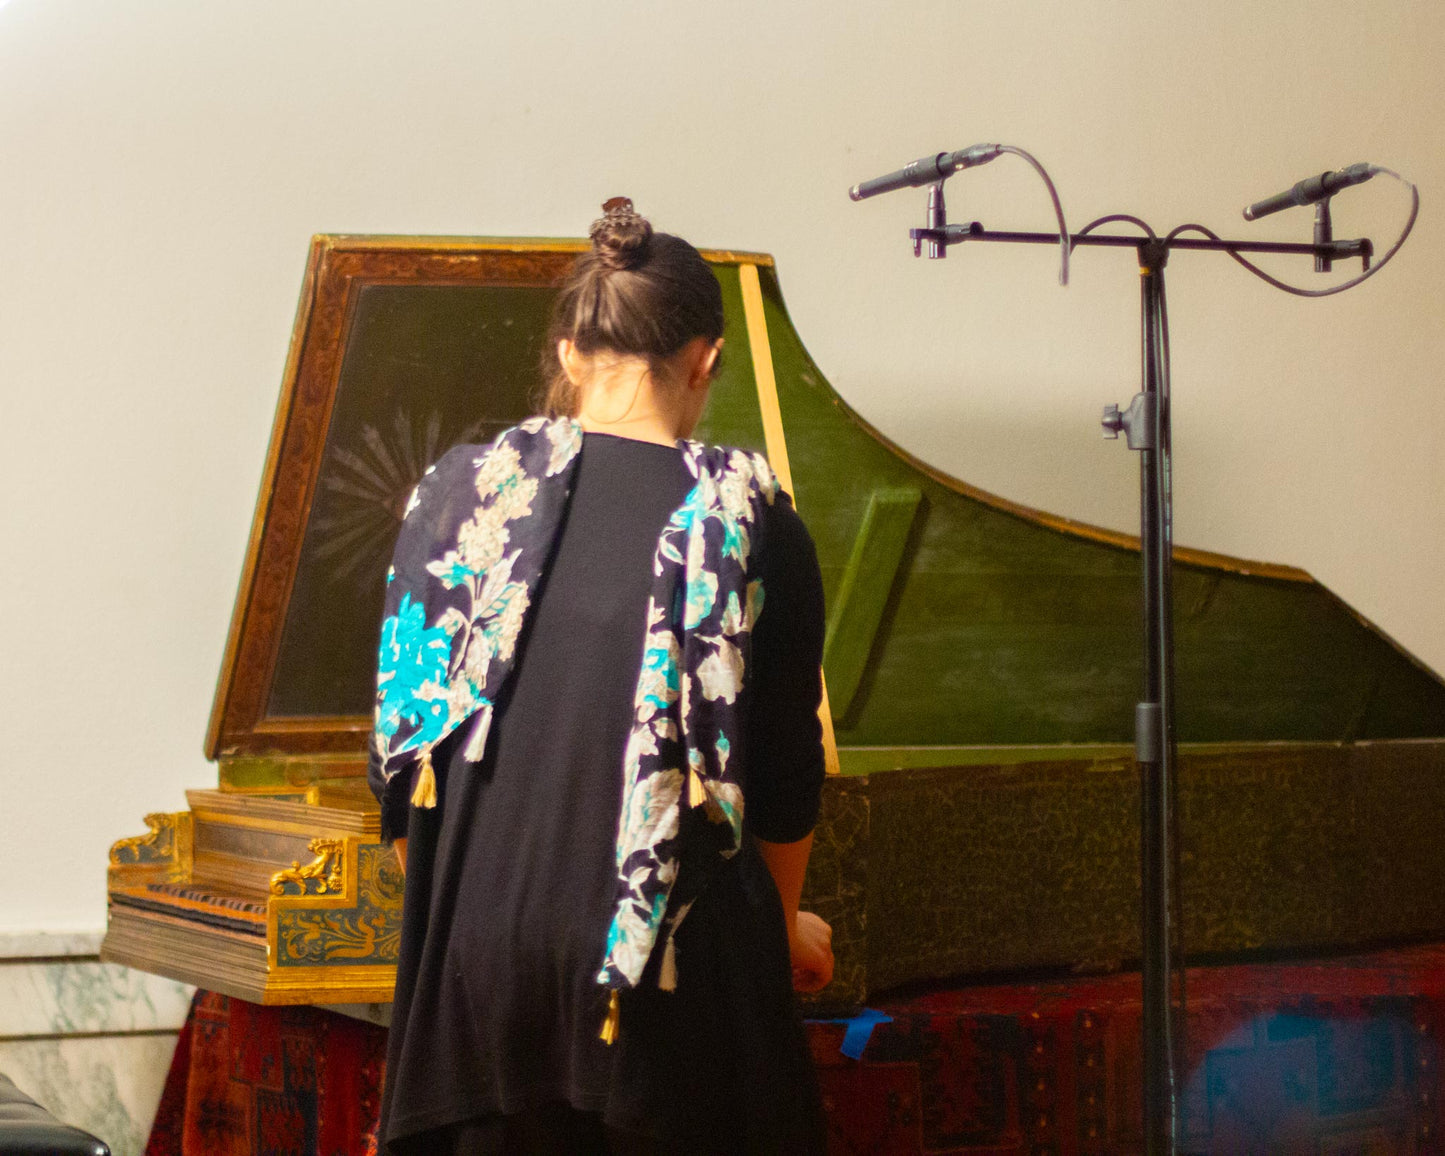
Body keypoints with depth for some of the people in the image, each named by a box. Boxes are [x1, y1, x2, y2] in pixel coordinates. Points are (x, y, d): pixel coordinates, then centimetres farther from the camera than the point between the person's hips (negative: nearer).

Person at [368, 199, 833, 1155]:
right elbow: (785, 773, 3)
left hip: (481, 944, 2)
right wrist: (786, 930, 22)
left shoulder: (462, 494, 2)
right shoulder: (750, 522, -4)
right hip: (680, 967, -2)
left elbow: (403, 739, 6)